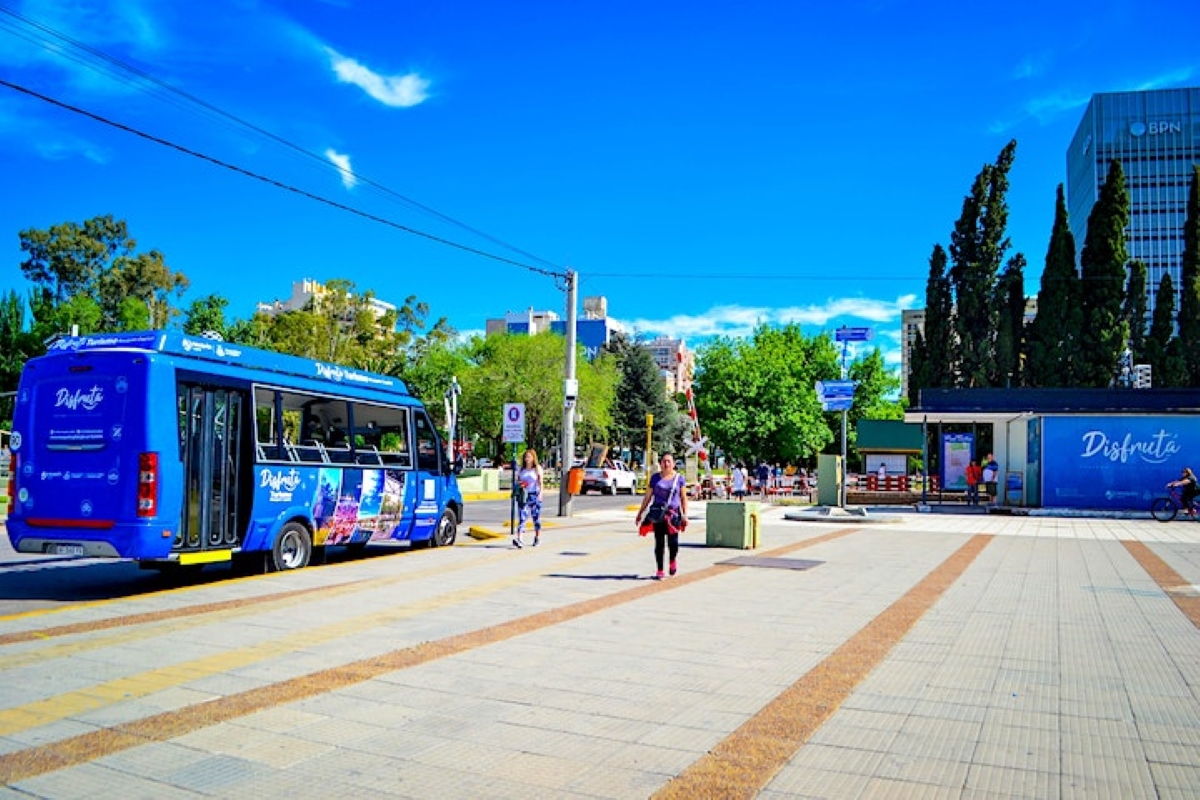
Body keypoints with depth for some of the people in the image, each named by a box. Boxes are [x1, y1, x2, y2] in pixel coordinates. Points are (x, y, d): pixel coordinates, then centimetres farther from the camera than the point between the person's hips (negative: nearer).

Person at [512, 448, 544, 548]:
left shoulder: (537, 468, 3)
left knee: (536, 517, 6)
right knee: (522, 517, -9)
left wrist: (540, 493, -18)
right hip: (523, 495, 2)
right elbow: (516, 480, 19)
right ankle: (518, 539, -19)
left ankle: (537, 538, 21)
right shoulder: (521, 469, 12)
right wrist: (518, 483, -5)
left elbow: (540, 482, -5)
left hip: (534, 495, -2)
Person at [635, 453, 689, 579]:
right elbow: (648, 497, 11)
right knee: (659, 542, 2)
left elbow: (683, 498, 7)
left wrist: (685, 515, -2)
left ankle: (673, 562, 23)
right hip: (658, 513, 1)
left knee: (673, 541, -8)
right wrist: (640, 513, 10)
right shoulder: (655, 478, 6)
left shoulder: (679, 478, 5)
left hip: (673, 513, -1)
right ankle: (659, 571, 11)